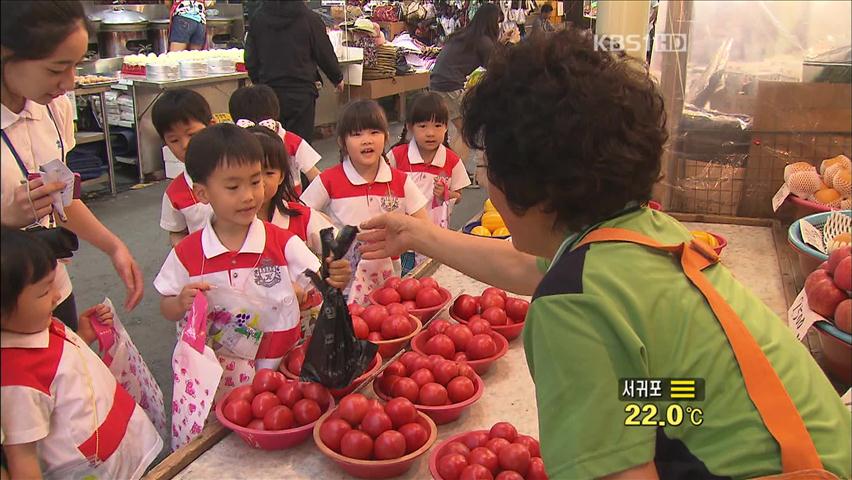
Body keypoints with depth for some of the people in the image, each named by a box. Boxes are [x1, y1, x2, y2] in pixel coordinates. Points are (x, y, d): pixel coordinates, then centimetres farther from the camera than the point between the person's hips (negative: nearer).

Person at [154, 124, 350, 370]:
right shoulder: (186, 254, 0)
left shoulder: (285, 244, -2)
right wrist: (182, 303, -10)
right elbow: (168, 309, 12)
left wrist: (334, 281, -23)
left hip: (282, 364, -1)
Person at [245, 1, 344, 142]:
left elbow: (251, 58, 10)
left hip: (268, 91, 3)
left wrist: (258, 81, 27)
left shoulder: (258, 18, 3)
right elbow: (325, 54, 0)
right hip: (301, 91, -3)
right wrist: (337, 78, 18)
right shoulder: (309, 18, -9)